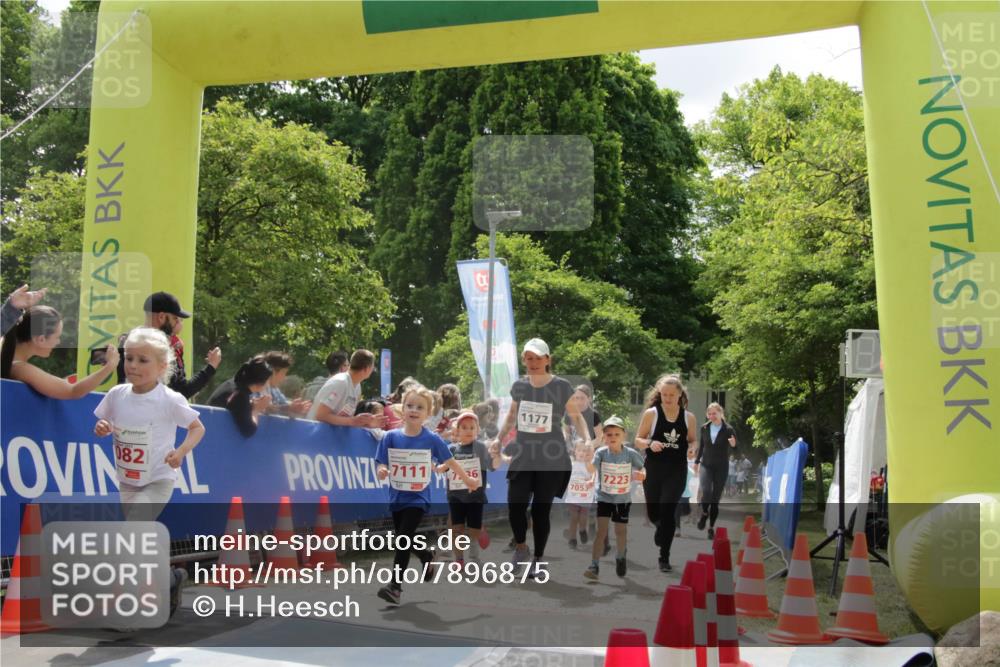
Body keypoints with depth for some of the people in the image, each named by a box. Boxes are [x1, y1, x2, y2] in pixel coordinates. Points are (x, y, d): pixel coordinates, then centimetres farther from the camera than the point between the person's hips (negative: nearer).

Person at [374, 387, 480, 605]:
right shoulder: (391, 437, -5)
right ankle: (426, 555, 47)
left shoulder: (432, 440, -9)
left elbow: (450, 461, 4)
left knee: (403, 540, -14)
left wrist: (467, 480, 15)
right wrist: (382, 472, -26)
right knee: (404, 542, 17)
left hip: (418, 499, -3)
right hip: (396, 497, 4)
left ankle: (395, 585, -3)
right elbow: (381, 465, -2)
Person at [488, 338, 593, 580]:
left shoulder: (562, 386, -7)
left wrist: (587, 439, -13)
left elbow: (576, 415, 3)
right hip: (522, 457, 3)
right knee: (515, 505, -10)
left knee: (541, 510, 0)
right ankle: (520, 549, 18)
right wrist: (499, 439, 10)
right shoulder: (518, 386, 3)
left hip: (551, 460, -2)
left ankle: (538, 560, 19)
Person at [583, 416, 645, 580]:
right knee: (601, 531, -9)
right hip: (604, 498, -1)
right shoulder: (601, 453, -16)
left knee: (621, 532, 12)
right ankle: (594, 566, -5)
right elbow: (591, 470, -29)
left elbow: (642, 471, 0)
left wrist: (640, 475, -21)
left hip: (623, 500, 1)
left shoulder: (631, 454, -14)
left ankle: (620, 557, 40)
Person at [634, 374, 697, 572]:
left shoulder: (689, 417, 0)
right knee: (653, 512, 12)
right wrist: (650, 444, -22)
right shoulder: (651, 414, -5)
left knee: (667, 511, -9)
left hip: (677, 471, 0)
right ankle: (662, 531, 50)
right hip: (653, 469, 1)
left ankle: (664, 557, 6)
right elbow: (637, 440, -2)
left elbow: (693, 442, 12)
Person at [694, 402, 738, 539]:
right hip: (706, 465, 1)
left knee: (715, 498, 3)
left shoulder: (728, 429, -7)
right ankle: (704, 513, 7)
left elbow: (735, 449, -5)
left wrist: (733, 445, -27)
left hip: (721, 467, -1)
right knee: (706, 492, -22)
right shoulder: (704, 428, 2)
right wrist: (696, 461, 18)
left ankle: (711, 527, 17)